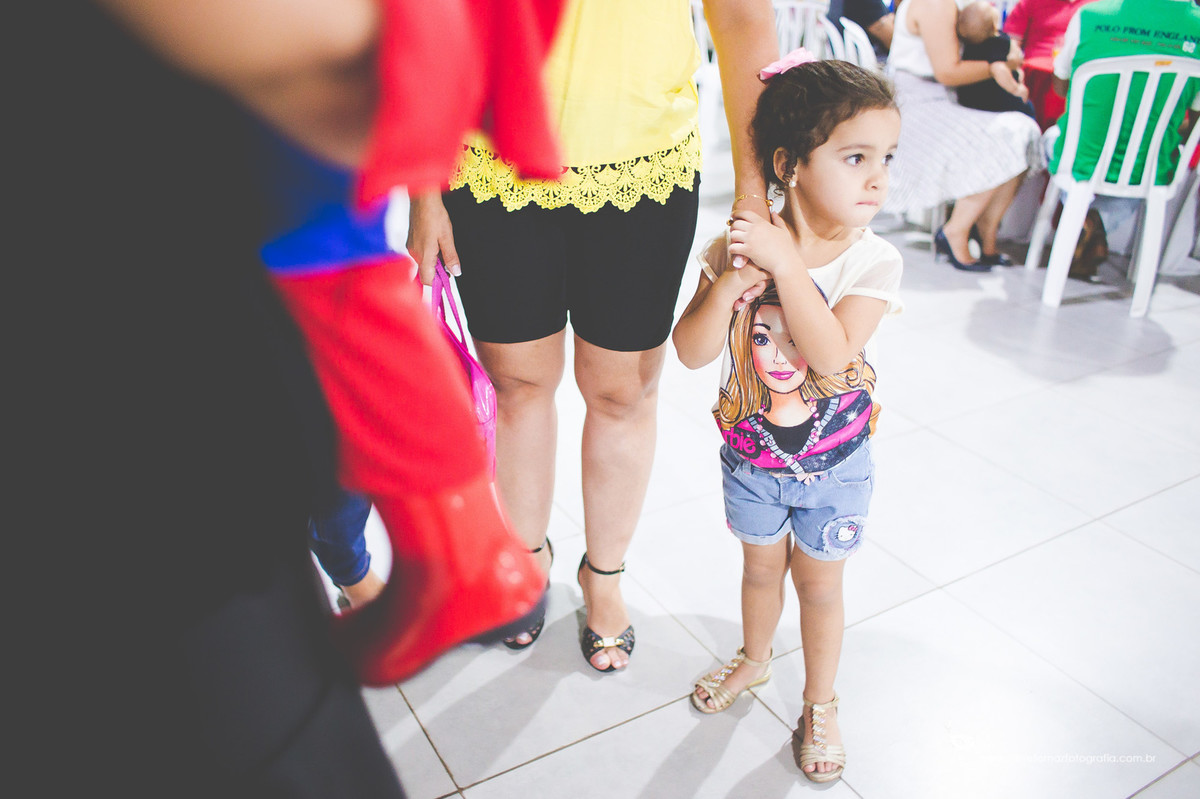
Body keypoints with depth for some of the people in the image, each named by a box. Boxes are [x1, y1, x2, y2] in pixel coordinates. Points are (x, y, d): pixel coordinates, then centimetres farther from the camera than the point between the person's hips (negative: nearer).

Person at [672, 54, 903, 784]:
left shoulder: (872, 261, -20)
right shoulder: (737, 248, -17)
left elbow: (834, 356, -34)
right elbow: (692, 353, -19)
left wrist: (787, 264, -38)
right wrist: (728, 285, -35)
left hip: (834, 466, -1)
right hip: (752, 456, 1)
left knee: (819, 584, 17)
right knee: (761, 566, 24)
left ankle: (820, 702, 42)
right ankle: (755, 658, 53)